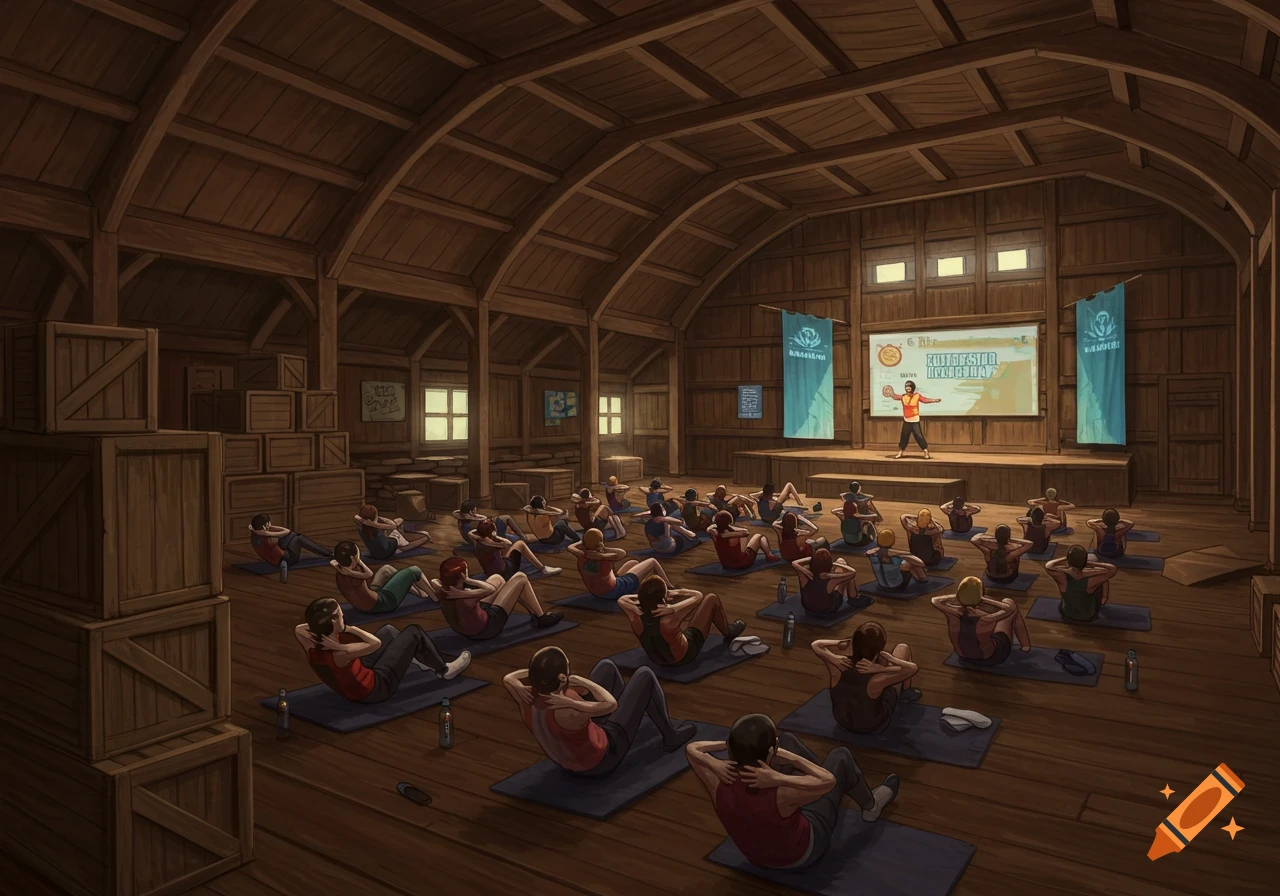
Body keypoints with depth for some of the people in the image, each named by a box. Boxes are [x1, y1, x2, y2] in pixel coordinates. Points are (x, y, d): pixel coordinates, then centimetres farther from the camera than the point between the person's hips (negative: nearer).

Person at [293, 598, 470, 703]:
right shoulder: (341, 654, -40)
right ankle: (445, 670, 22)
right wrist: (349, 629, -23)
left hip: (357, 678, 8)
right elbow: (376, 643, -30)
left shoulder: (312, 649, -18)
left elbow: (298, 629, 4)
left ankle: (417, 659, 47)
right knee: (413, 632, 1)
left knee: (388, 630, 21)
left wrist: (315, 627, -15)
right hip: (375, 688, -8)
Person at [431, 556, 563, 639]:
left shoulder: (442, 594, -19)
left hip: (468, 629, 8)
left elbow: (434, 581, 3)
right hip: (489, 626, -8)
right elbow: (491, 589, -41)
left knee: (497, 578, 25)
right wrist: (469, 581, -35)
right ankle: (541, 618, 17)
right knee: (520, 578, -1)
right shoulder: (465, 598, -41)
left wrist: (445, 581, -15)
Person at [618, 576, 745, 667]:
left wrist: (643, 596, -20)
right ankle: (728, 633, 32)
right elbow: (698, 595, -32)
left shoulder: (637, 619, -31)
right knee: (711, 599, 4)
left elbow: (621, 599, -9)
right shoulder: (668, 621, -43)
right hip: (685, 656, -5)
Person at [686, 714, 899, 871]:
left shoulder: (720, 786, -31)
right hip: (800, 857, -4)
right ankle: (871, 806, 39)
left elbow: (691, 748, -14)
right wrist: (787, 756, -44)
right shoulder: (779, 795, -44)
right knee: (840, 756, 6)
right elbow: (828, 780, -34)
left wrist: (714, 764, -33)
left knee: (788, 738, 12)